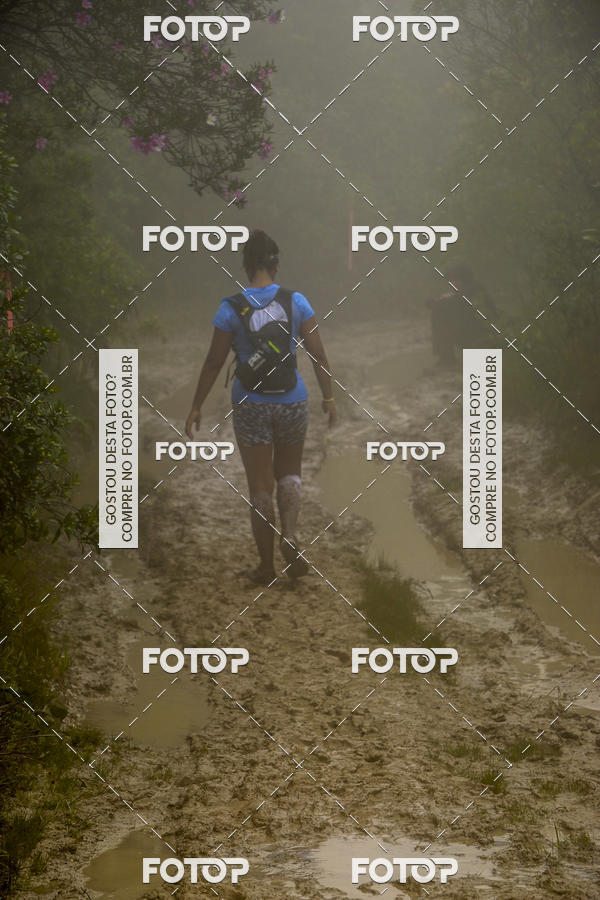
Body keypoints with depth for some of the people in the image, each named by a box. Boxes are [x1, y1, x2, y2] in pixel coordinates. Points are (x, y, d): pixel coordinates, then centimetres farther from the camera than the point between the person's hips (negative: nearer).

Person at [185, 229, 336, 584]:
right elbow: (318, 354, -3)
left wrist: (196, 407, 6)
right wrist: (328, 397, 9)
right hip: (291, 402, 1)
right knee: (289, 472, 22)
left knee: (260, 485, 9)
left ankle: (267, 565, 13)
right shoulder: (296, 302, -7)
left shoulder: (231, 309, -9)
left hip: (250, 406, -1)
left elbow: (214, 362, -4)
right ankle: (289, 533, -4)